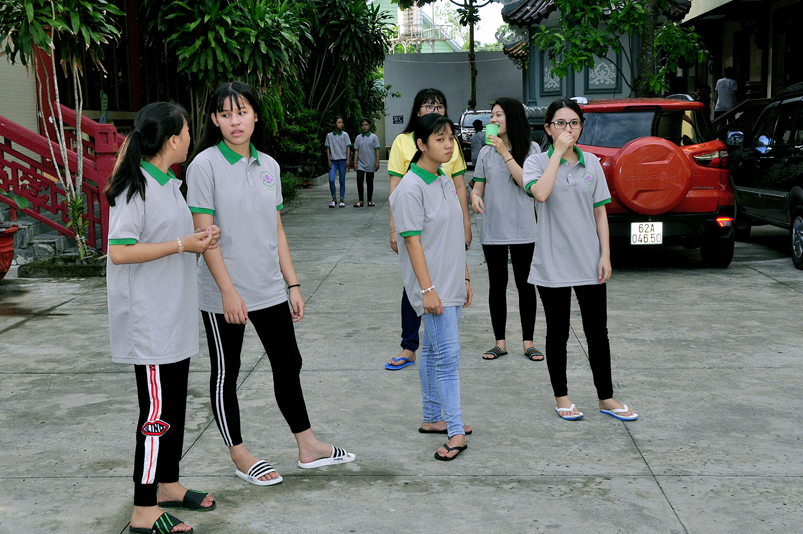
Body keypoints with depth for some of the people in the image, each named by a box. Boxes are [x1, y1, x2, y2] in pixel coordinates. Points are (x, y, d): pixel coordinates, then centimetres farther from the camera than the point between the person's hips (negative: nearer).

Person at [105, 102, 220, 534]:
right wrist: (182, 245, -19)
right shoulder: (135, 186, -16)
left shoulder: (168, 183, 14)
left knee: (174, 403, 16)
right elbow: (119, 252, -22)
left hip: (174, 316, 10)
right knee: (157, 411, -6)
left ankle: (168, 484, 30)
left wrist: (199, 238, 8)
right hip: (149, 322, -10)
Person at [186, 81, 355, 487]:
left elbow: (277, 231, 12)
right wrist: (228, 290, -19)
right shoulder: (205, 165, -10)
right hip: (223, 294, -6)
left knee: (288, 364, 13)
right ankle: (240, 457, 22)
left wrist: (293, 284, 9)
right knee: (225, 374, 7)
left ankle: (308, 447, 26)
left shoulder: (268, 166, 7)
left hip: (269, 288, 6)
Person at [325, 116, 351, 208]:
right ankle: (334, 199, 2)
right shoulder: (329, 136, 4)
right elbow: (328, 148, 8)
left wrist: (348, 160, -5)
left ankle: (342, 200, 10)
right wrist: (329, 160, 0)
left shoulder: (345, 135, 3)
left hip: (342, 160, 0)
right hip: (333, 160, 0)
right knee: (331, 180, -13)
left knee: (342, 181, 2)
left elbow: (348, 148, 4)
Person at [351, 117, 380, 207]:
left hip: (370, 164, -1)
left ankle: (370, 200, 17)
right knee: (359, 180, -10)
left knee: (370, 181, 7)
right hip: (361, 164, 1)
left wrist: (377, 162, -6)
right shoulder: (358, 138, 6)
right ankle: (361, 201, -6)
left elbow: (377, 150, 0)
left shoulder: (374, 137, 1)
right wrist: (355, 162, 2)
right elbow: (356, 151, 9)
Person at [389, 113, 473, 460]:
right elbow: (413, 241, -17)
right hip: (433, 286, -8)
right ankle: (456, 433, -10)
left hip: (451, 284, 8)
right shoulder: (411, 189, -14)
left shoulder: (446, 183, 12)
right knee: (447, 354, -11)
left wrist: (464, 278, 18)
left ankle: (433, 417, 25)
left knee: (434, 350, 16)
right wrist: (427, 289, -20)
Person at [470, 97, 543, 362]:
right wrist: (475, 197, -14)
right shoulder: (486, 152, 8)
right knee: (497, 286, 7)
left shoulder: (531, 149, -2)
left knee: (525, 285, 4)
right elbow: (477, 187, 9)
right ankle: (500, 342, 16)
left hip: (522, 230, -3)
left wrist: (505, 153, -17)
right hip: (492, 230, 3)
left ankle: (528, 342, 13)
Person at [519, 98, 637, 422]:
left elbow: (600, 213, 8)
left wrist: (605, 255, 1)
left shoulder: (592, 164, 7)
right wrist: (558, 151, -20)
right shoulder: (537, 162, -3)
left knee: (597, 332, 8)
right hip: (552, 264, -3)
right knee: (558, 333, 8)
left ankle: (606, 398, 20)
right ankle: (561, 398, 22)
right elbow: (540, 193, -26)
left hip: (589, 263, 3)